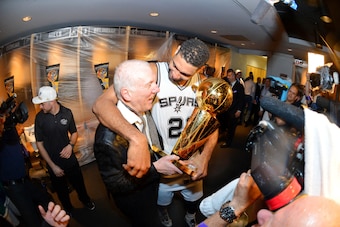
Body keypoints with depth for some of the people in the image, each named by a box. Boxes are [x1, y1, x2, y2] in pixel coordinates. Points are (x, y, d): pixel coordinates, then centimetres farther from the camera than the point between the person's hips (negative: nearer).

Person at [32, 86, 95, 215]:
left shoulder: (67, 112, -13)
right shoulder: (40, 117, -16)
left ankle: (85, 199, 52)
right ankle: (69, 210, 49)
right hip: (53, 162, 0)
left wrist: (70, 145, -18)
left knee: (79, 183, 21)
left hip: (69, 158, 1)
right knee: (61, 190, 21)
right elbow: (39, 144, -9)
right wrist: (52, 166, -11)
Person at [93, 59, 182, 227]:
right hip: (134, 202, -6)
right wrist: (155, 168, -31)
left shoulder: (144, 112, -14)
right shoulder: (109, 135, -39)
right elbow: (115, 185, -28)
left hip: (152, 188, 7)